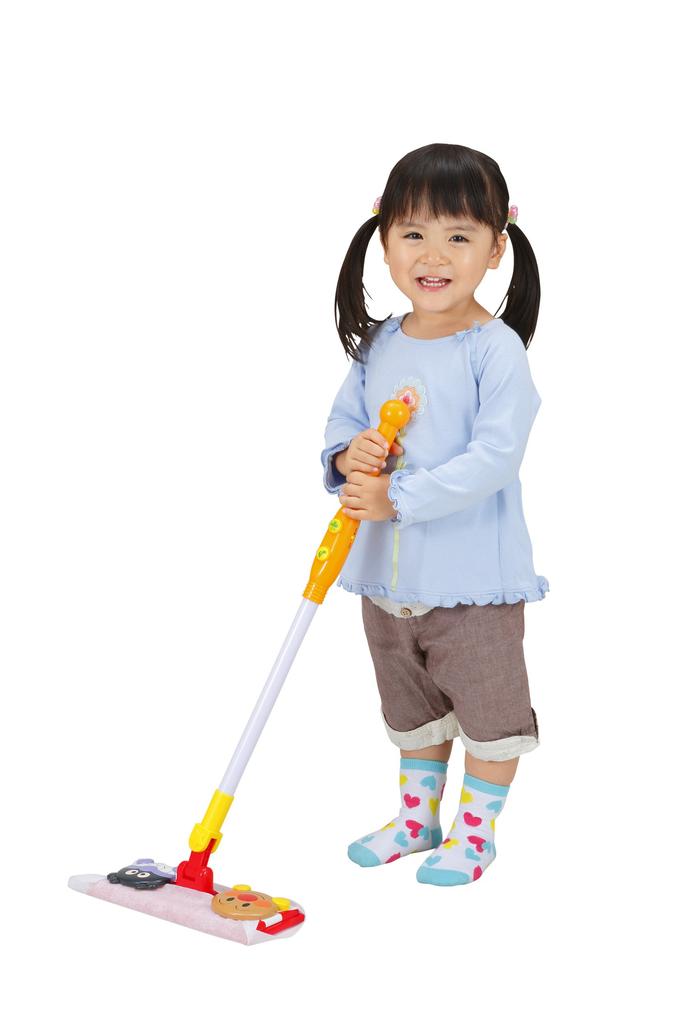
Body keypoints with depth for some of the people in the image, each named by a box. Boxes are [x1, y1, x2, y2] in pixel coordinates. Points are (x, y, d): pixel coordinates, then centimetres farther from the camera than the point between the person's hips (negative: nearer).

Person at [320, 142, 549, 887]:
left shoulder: (496, 350, -17)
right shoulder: (377, 347, 2)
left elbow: (493, 460, -24)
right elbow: (341, 425, 10)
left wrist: (398, 497, -26)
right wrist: (350, 455, -13)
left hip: (473, 576, -6)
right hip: (388, 574, 6)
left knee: (488, 709, 10)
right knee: (411, 707, 23)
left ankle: (476, 830, 30)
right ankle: (417, 817, 41)